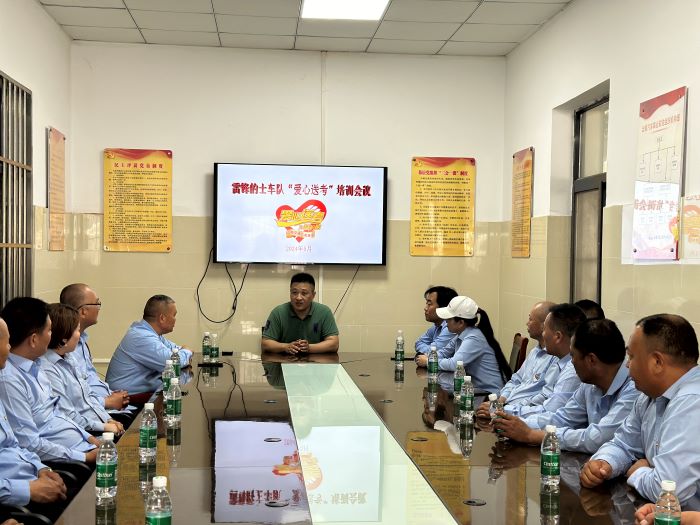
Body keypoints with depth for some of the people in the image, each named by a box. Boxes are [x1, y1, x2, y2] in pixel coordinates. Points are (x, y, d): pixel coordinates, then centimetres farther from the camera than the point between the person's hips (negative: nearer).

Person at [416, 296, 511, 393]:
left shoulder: (474, 338, -21)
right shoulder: (460, 336, 6)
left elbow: (454, 364, -29)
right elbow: (444, 352, 17)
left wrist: (428, 362, -14)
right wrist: (427, 357, -5)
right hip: (476, 387, 8)